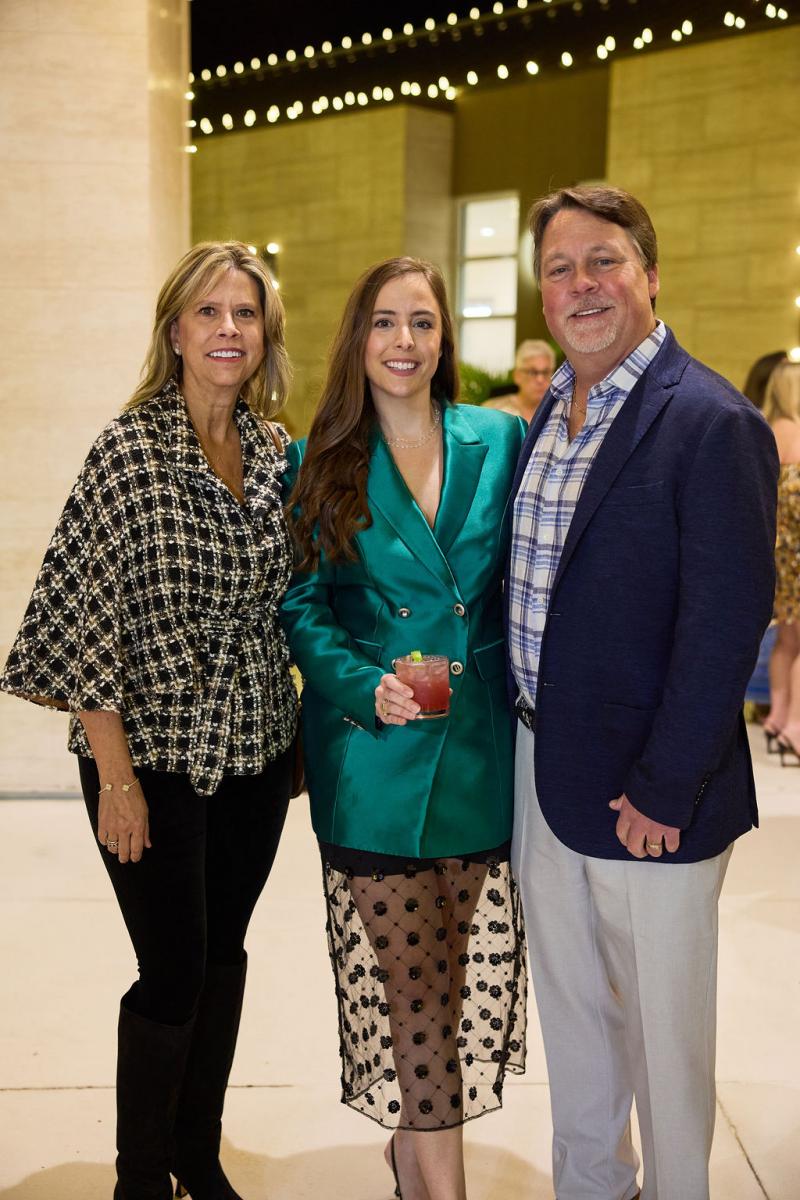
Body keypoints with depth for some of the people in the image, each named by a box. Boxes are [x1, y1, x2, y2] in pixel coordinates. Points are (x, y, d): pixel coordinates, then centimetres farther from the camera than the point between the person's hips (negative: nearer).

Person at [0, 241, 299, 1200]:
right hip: (157, 758, -5)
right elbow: (85, 614, -13)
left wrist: (294, 730, 10)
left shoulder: (276, 449, 4)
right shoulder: (129, 450, -13)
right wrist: (116, 773, -14)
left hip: (254, 752, 6)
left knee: (225, 953, 17)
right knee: (173, 972, 3)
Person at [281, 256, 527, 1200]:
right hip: (373, 758, -2)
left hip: (481, 754, 2)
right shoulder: (321, 463, 3)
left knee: (471, 965, 10)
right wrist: (366, 686, -14)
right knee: (410, 979, 2)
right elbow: (301, 603, 2)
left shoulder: (500, 443, 5)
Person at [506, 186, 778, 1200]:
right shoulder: (551, 413, 8)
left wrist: (663, 790, -17)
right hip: (541, 766, 8)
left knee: (660, 1022, 11)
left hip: (646, 792, -7)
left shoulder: (711, 423, -17)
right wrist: (524, 731, 8)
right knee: (568, 1003, 22)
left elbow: (726, 624, -19)